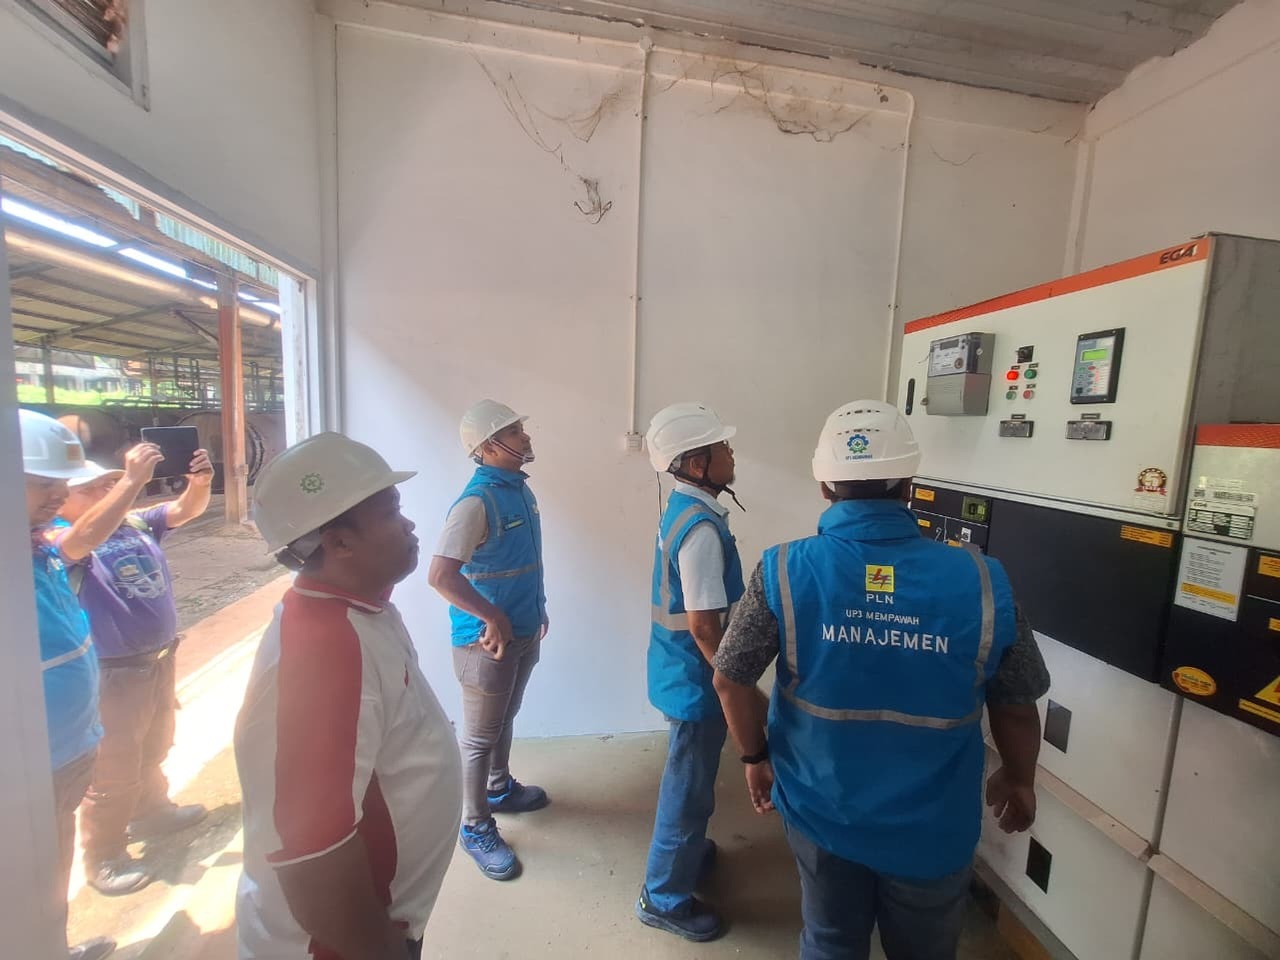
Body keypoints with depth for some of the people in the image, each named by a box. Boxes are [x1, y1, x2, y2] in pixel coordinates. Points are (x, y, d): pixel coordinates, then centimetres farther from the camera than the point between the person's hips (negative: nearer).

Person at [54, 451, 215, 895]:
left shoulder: (135, 521, -1)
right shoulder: (60, 539, -18)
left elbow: (184, 510, -7)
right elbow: (82, 540, -40)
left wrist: (200, 482, -30)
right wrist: (130, 481, -48)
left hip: (160, 659, 7)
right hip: (115, 674, -7)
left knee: (153, 750, 26)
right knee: (114, 770, 8)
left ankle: (151, 811, 48)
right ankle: (103, 857, 27)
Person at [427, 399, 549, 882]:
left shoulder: (519, 488, 4)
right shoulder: (477, 501, -24)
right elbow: (441, 575, -30)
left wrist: (537, 607, 17)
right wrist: (493, 618, -24)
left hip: (524, 632, 8)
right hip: (487, 638, -8)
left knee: (504, 719, 27)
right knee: (480, 737, 11)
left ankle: (500, 789, 49)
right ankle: (475, 828, 31)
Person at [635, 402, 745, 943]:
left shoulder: (683, 510, 3)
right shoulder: (702, 527, -28)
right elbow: (704, 625, -26)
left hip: (680, 670, 9)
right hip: (695, 678, -9)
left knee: (686, 781, 29)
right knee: (689, 789, 12)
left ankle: (684, 850, 52)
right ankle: (663, 898, 33)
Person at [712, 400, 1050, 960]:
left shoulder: (784, 571, -21)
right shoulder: (981, 581, -18)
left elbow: (730, 681, -15)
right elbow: (1016, 706, -4)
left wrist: (755, 757, 4)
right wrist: (1019, 780, 15)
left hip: (821, 809, 0)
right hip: (932, 825, 1)